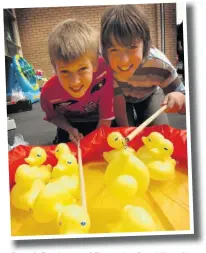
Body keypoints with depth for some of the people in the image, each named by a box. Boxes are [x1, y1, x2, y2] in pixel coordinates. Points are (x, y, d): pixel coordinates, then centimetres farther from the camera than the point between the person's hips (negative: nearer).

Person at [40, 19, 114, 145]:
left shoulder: (104, 71, -39)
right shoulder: (49, 92, -31)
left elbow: (106, 115, -25)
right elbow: (53, 116, -6)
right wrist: (70, 130, -23)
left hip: (99, 122, -1)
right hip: (72, 125, 1)